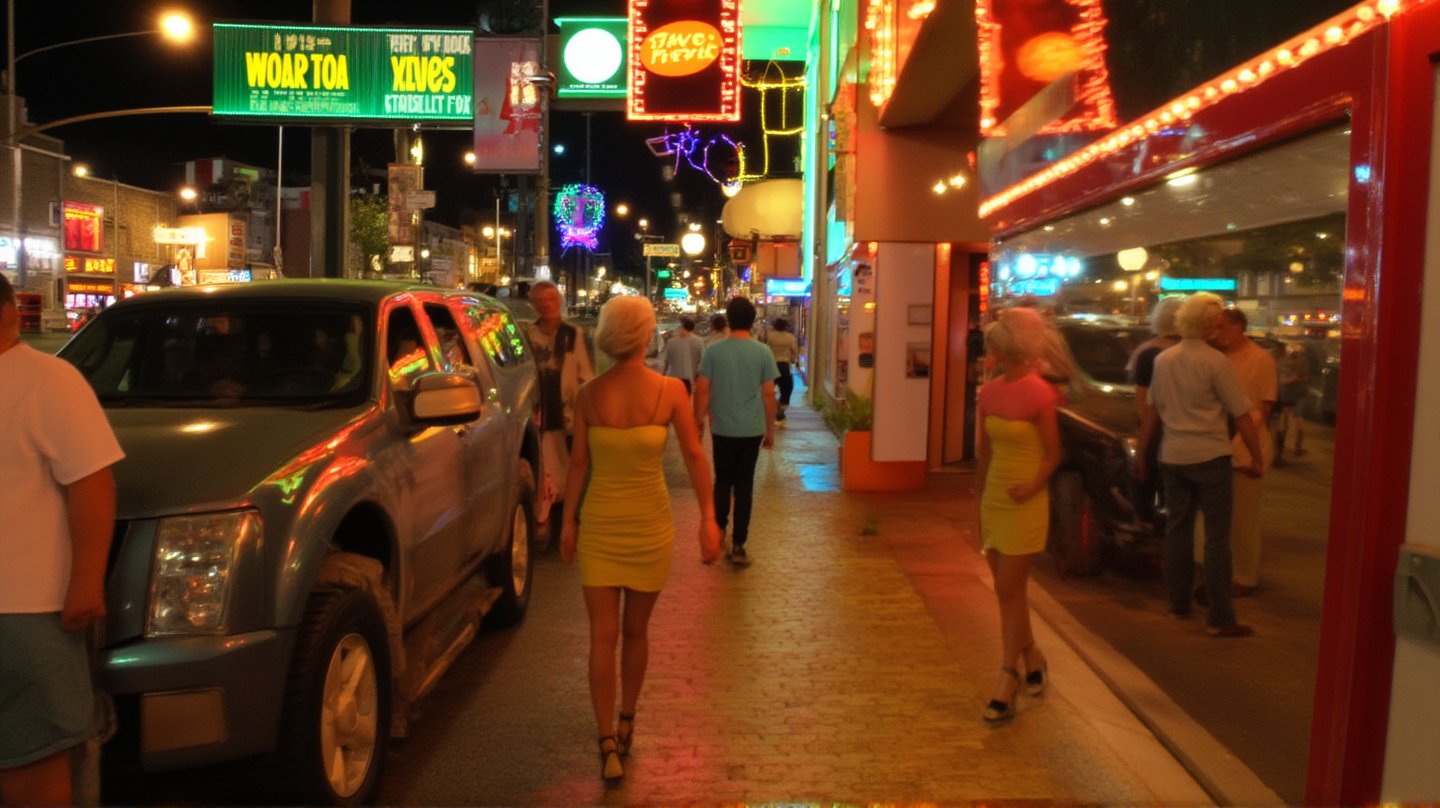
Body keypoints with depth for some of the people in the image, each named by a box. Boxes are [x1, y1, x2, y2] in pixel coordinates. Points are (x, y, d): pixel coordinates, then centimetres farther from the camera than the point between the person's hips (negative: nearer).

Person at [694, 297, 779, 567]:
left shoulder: (714, 350, -3)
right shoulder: (763, 352, -4)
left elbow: (702, 389, -3)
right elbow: (769, 394, -3)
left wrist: (698, 422, 8)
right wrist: (770, 430, 7)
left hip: (722, 429, 0)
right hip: (751, 430, 0)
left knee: (723, 481, 20)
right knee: (744, 486, 6)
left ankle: (718, 529, 15)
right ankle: (738, 546, 8)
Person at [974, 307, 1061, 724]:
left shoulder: (1038, 394, -14)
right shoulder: (989, 393, 5)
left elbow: (1053, 455, -8)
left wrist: (1031, 488, -22)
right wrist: (980, 504, 14)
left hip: (1025, 505, -6)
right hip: (994, 499, 6)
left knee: (1009, 592, -4)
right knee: (1009, 590, 14)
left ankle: (1006, 685, 4)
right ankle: (1031, 655, 35)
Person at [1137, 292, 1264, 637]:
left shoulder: (1163, 360, 4)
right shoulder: (1215, 362, -13)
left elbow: (1153, 410, 12)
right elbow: (1241, 415, -10)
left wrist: (1141, 452, 19)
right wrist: (1256, 458, -1)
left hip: (1173, 457, 6)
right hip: (1210, 457, -6)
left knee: (1177, 531, 14)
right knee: (1217, 537, -1)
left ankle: (1179, 602, 24)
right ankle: (1220, 618, 0)